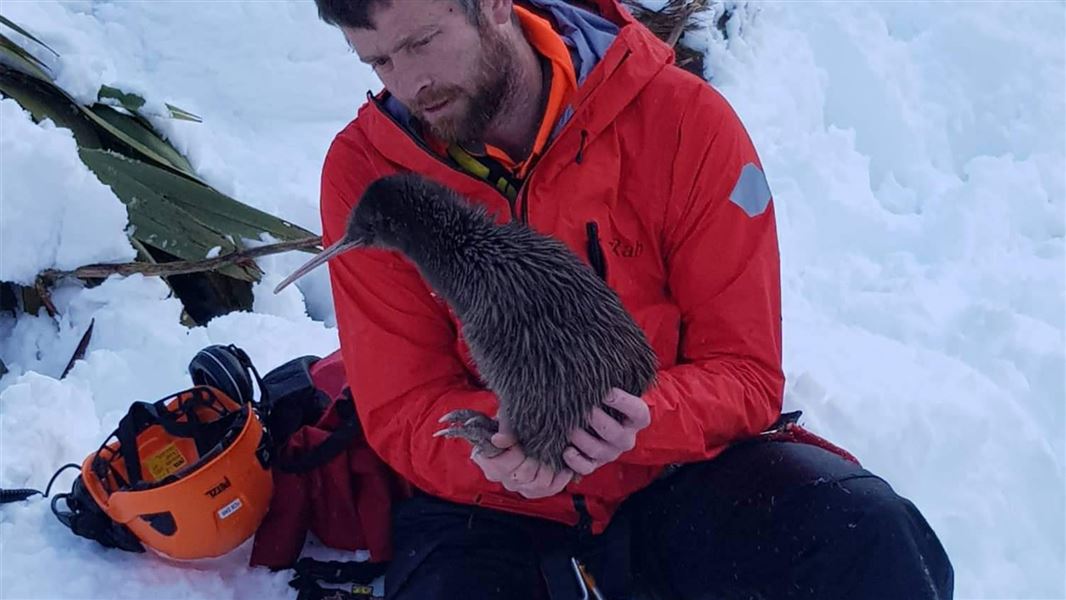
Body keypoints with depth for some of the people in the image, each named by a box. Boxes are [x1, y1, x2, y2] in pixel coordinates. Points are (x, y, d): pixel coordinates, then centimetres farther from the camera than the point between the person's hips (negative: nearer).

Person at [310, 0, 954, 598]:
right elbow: (401, 411, -7)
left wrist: (642, 424, -30)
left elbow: (745, 373, -9)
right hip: (492, 514, 1)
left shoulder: (684, 119, -13)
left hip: (677, 476, 0)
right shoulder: (364, 170, -9)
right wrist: (498, 442, -29)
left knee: (874, 537, -26)